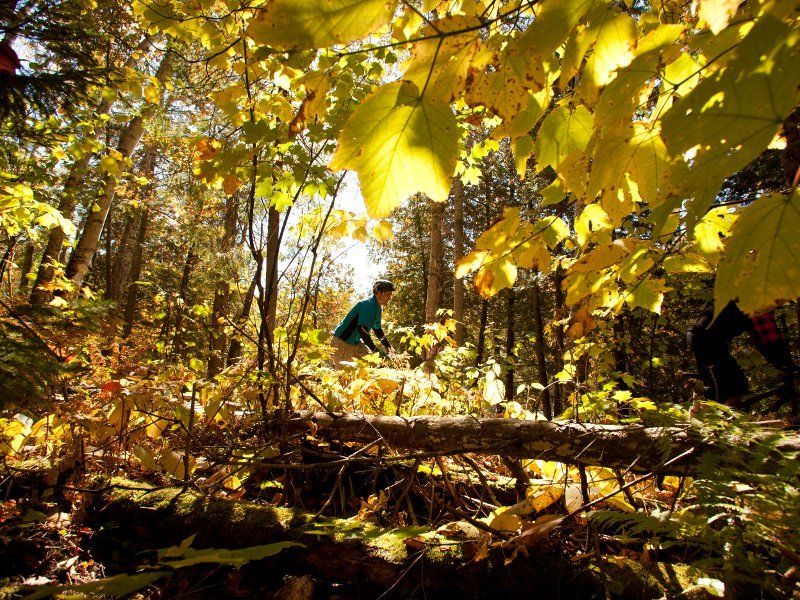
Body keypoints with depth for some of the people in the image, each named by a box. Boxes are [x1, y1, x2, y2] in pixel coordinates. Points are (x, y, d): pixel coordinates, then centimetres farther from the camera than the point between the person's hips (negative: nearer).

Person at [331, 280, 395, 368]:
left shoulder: (377, 307, 5)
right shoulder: (368, 305, -23)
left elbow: (377, 329, 18)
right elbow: (362, 330, -31)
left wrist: (388, 347, 14)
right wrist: (376, 350, -30)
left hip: (356, 343, 10)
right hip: (342, 343, -10)